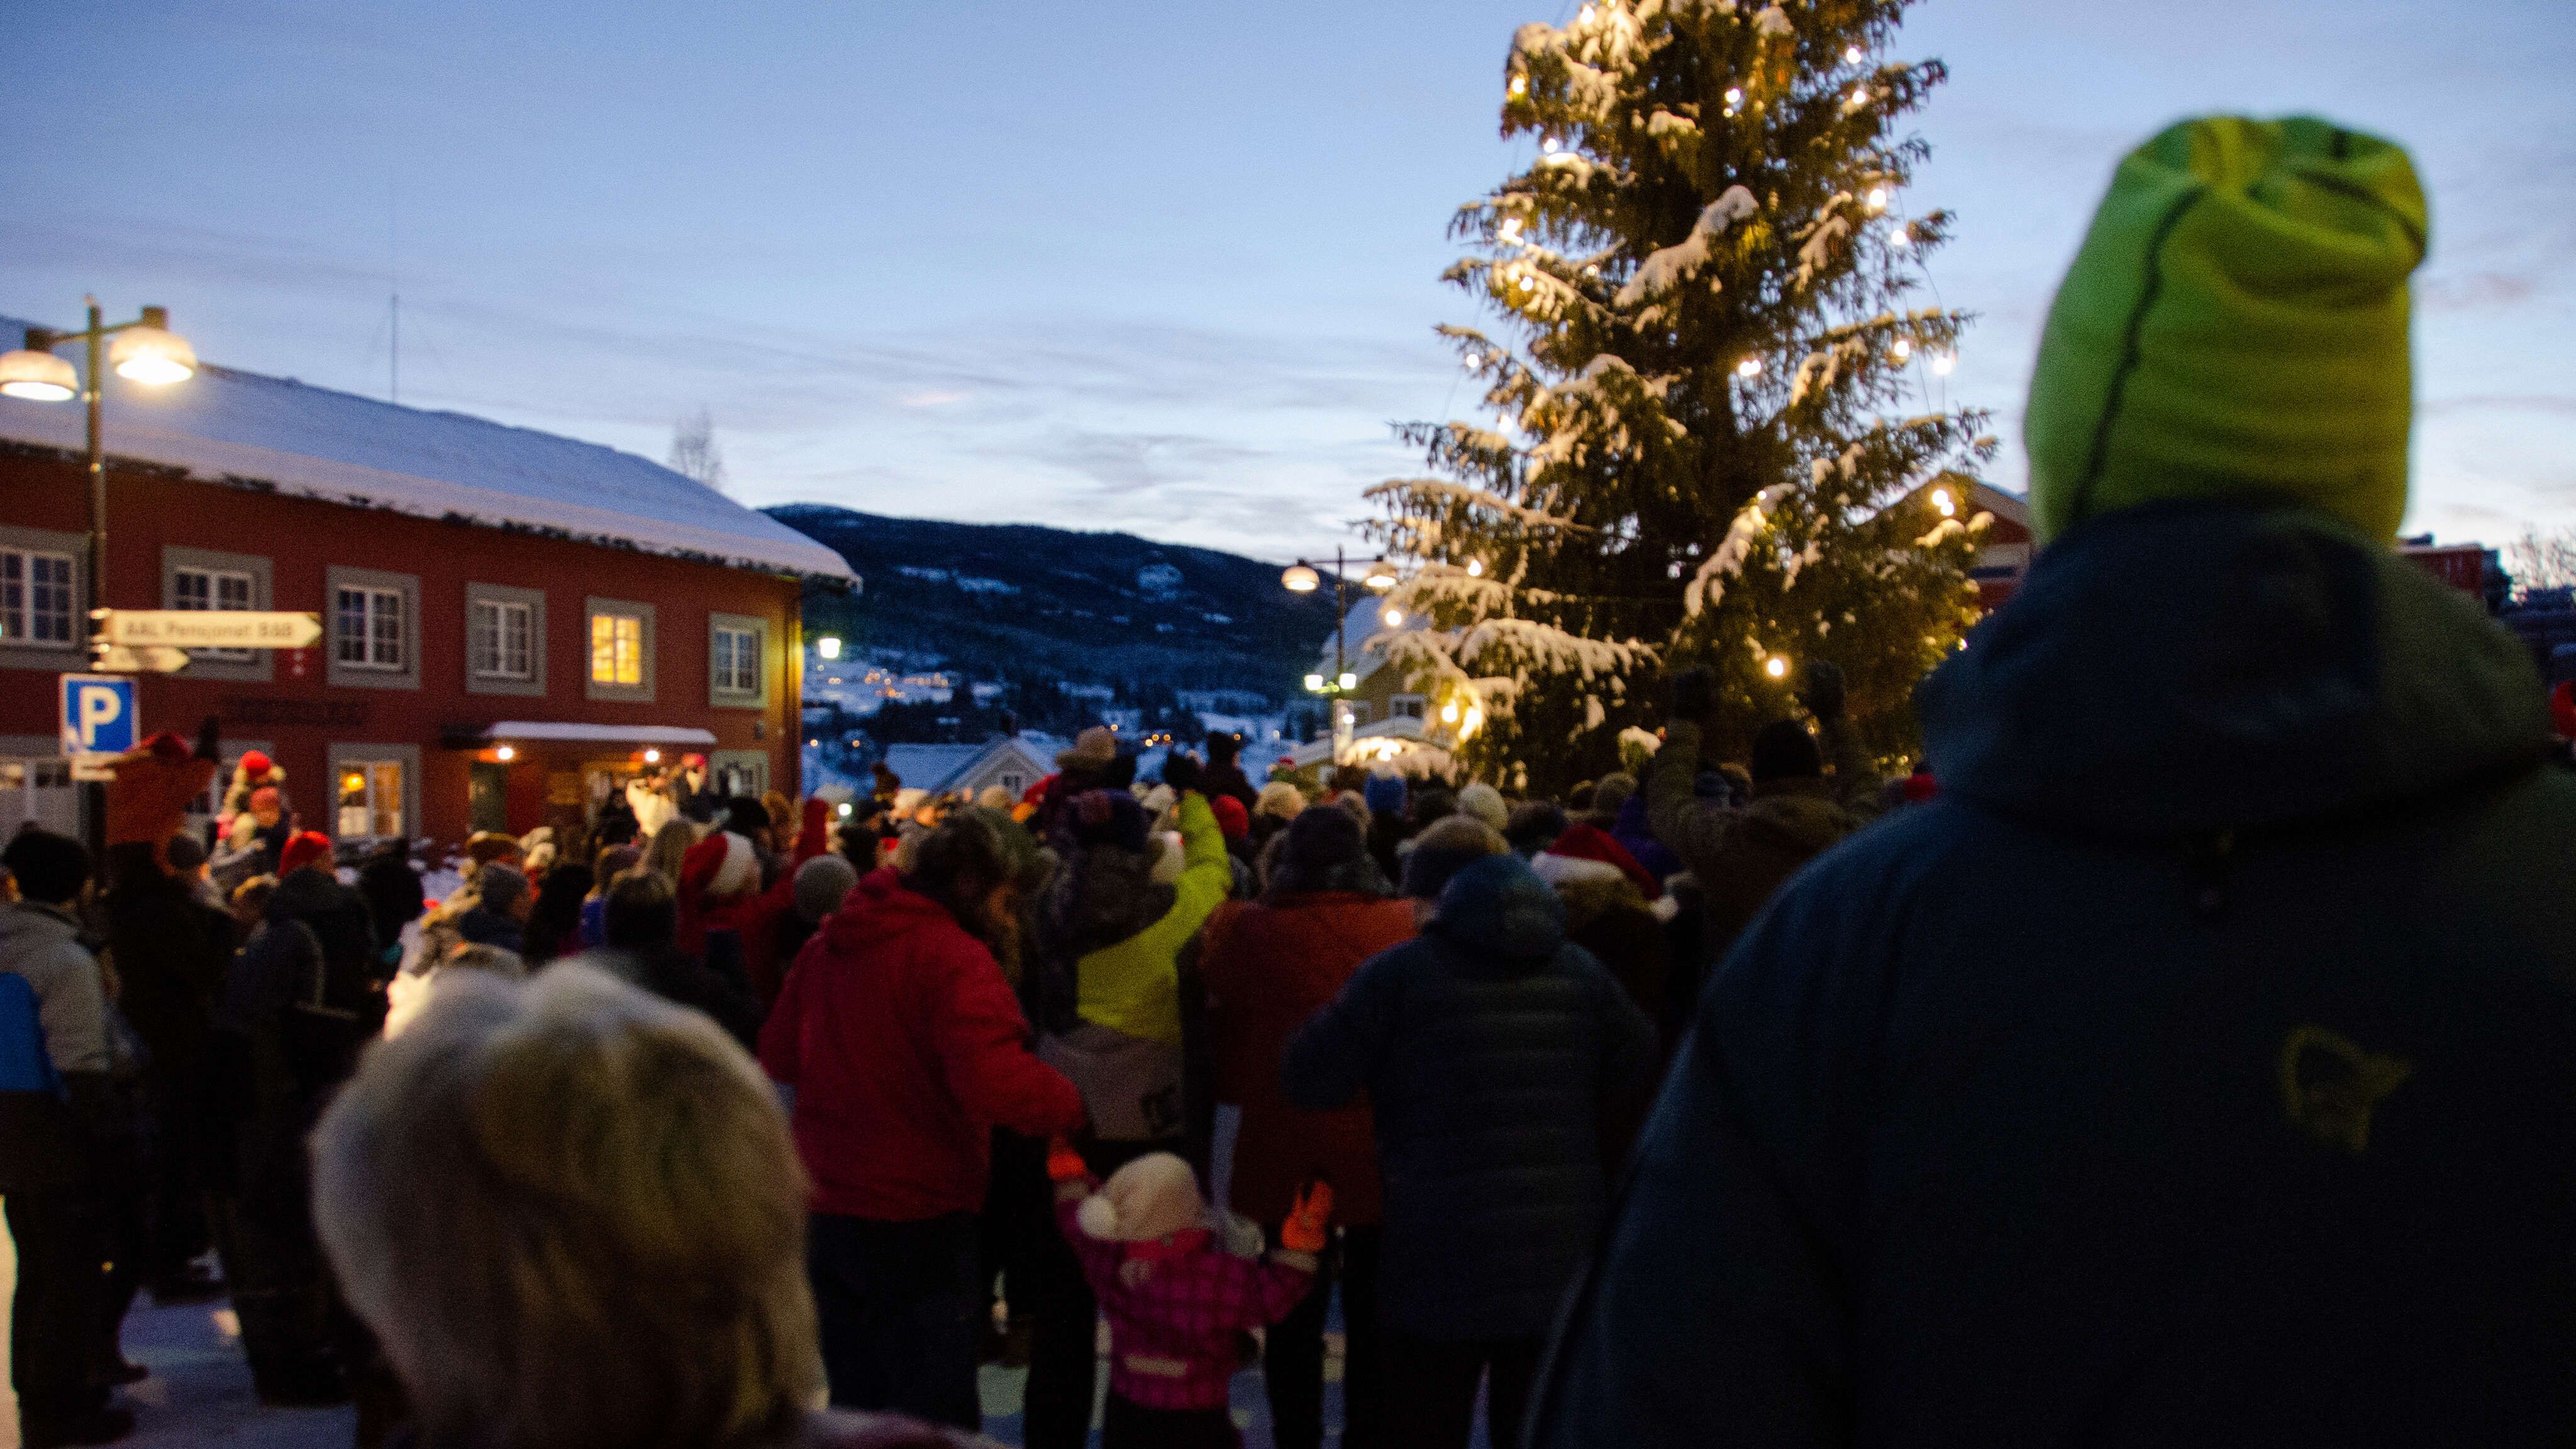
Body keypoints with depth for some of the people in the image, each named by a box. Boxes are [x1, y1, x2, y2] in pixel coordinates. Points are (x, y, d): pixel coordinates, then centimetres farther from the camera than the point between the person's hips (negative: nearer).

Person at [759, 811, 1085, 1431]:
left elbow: (779, 1054, 18)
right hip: (918, 1226, -8)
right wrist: (1074, 1106, -17)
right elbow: (996, 1080, -31)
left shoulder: (830, 943, 8)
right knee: (937, 1420, 2)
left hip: (830, 1215, 8)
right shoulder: (954, 956, -18)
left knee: (855, 1408, 20)